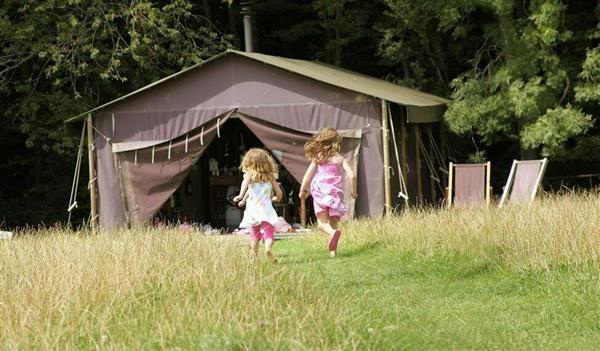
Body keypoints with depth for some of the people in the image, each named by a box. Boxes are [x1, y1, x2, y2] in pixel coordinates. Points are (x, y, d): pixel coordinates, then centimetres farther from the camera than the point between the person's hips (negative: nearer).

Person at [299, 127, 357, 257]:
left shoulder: (317, 158, 4)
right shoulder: (339, 158, 3)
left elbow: (308, 174, 4)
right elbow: (352, 175, -3)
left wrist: (302, 190, 17)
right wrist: (354, 191, 12)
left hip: (320, 191, -1)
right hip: (335, 191, 1)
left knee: (322, 222, -1)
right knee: (333, 221, 12)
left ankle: (333, 232, -33)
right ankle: (333, 250, 3)